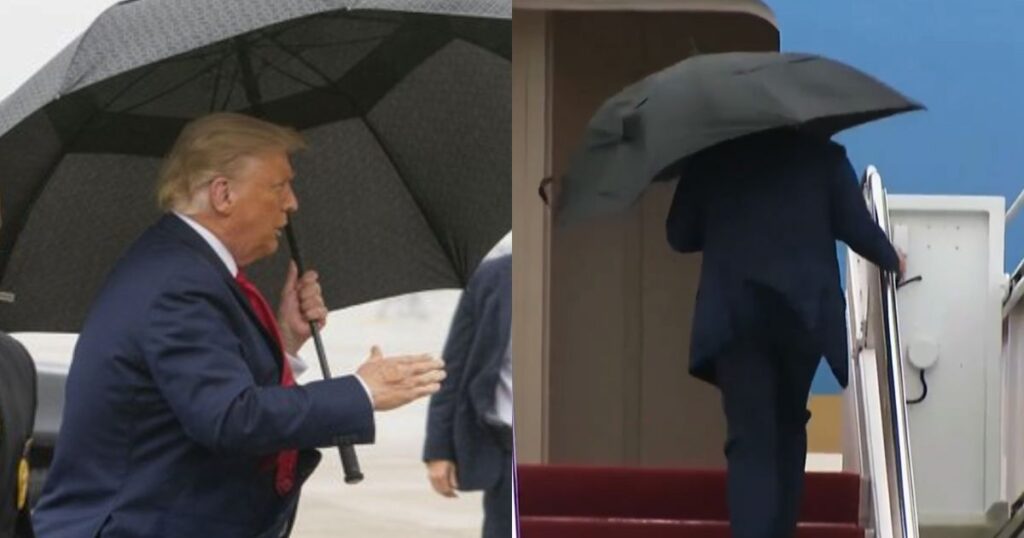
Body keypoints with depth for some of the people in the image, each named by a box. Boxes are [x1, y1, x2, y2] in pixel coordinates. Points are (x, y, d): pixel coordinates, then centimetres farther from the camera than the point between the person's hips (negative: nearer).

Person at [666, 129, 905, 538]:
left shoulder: (710, 158, 7)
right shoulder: (821, 154, 5)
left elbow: (679, 234, 9)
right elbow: (855, 227, 2)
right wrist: (890, 260, 22)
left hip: (735, 313, -1)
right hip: (805, 311, 1)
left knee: (750, 438, -5)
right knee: (788, 426, 21)